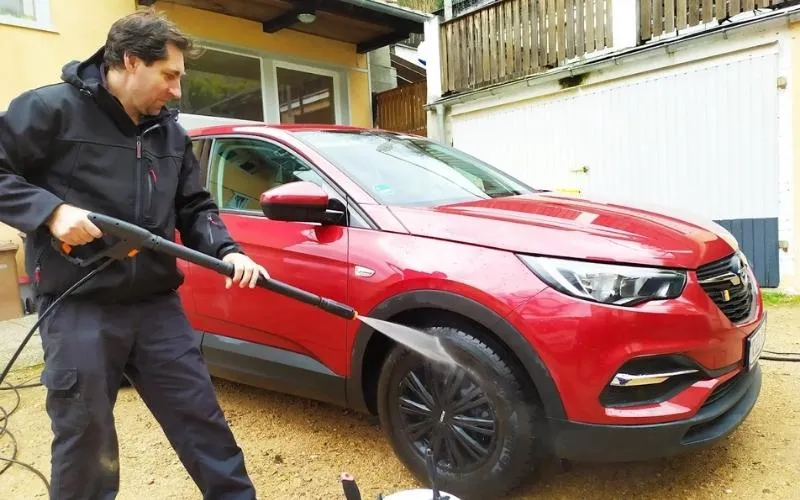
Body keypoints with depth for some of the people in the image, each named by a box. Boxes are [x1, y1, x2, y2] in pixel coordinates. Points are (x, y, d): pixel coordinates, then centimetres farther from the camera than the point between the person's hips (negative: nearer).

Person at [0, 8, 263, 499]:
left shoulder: (171, 132, 11)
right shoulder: (52, 108, -6)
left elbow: (196, 207, 13)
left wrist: (227, 251, -4)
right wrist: (51, 210, -18)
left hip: (158, 305, 5)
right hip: (79, 310, -4)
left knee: (204, 423, 11)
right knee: (85, 443, 11)